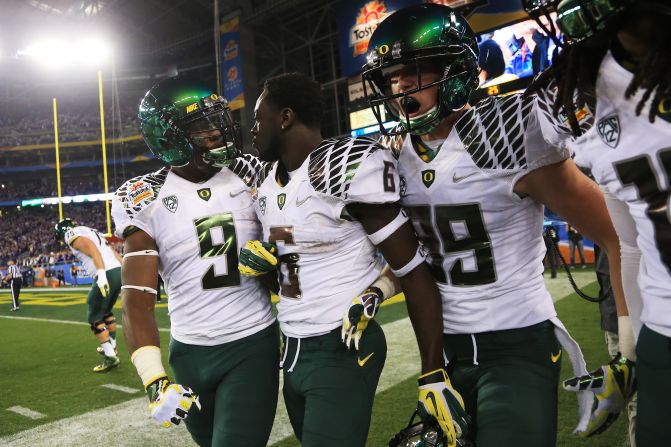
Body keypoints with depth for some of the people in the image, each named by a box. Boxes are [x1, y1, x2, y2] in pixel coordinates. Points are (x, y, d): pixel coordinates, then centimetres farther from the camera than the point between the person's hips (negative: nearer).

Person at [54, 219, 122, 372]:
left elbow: (93, 250, -14)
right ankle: (111, 346, 41)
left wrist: (101, 274, -24)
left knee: (95, 318, 4)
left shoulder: (73, 234, 4)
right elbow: (113, 253, 23)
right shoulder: (90, 232, 29)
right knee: (106, 311, 29)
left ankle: (110, 357, 2)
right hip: (118, 271, 9)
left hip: (107, 274, -9)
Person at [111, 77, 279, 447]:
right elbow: (137, 299, -12)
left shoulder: (251, 176, -3)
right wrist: (154, 381, -23)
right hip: (189, 352, 1)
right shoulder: (144, 201, -7)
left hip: (253, 345, 0)